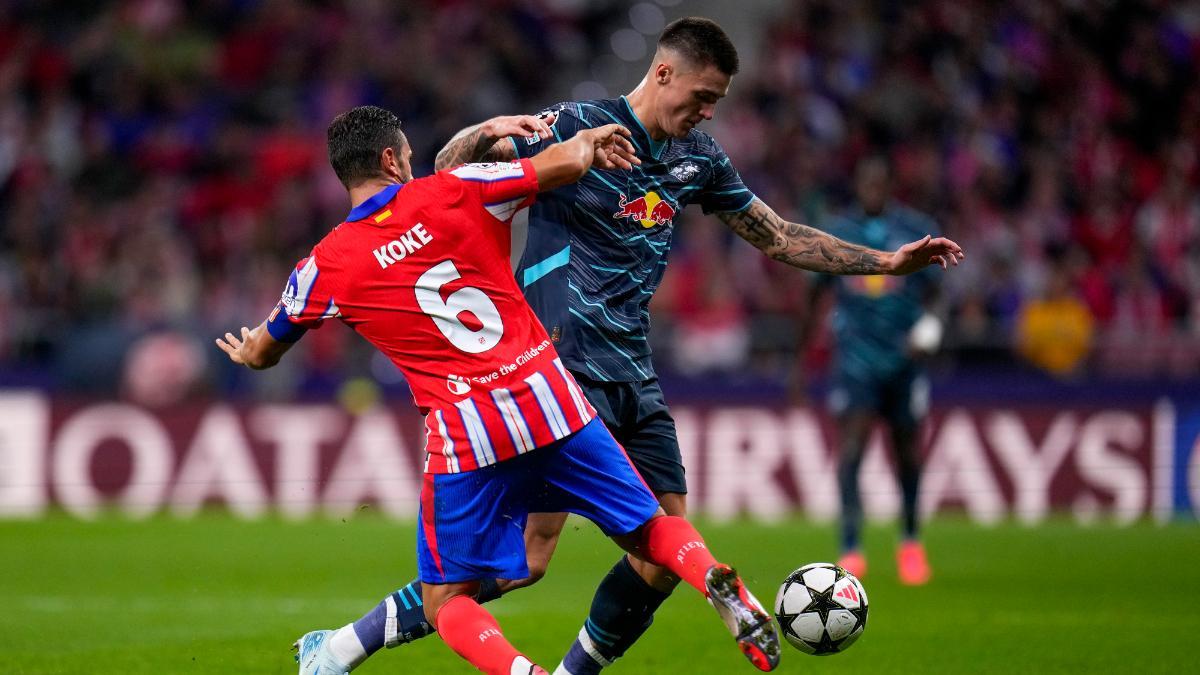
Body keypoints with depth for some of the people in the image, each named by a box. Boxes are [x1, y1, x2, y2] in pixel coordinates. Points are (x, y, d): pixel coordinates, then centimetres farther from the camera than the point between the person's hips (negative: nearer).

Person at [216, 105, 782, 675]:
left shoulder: (328, 266, 3)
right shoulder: (451, 193, 3)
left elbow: (260, 353, 19)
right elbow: (566, 163, 1)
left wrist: (250, 350, 43)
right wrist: (589, 141, 25)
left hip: (465, 438, -2)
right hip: (551, 400, 2)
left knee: (446, 602, 9)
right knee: (649, 530, 16)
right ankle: (721, 586, -15)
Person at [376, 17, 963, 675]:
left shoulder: (698, 157, 13)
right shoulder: (577, 127, -9)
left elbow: (779, 237, 23)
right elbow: (449, 165, -14)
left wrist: (888, 260, 19)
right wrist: (488, 133, -36)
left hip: (633, 375, 8)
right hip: (566, 368, -8)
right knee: (526, 555, -16)